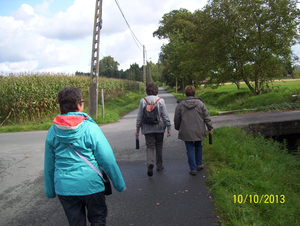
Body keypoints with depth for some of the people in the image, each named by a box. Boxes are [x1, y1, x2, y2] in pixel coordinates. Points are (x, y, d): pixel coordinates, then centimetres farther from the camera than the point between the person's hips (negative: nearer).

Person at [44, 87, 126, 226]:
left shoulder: (53, 131, -2)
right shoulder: (90, 128, -15)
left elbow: (49, 164, 7)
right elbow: (107, 160, -13)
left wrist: (50, 190, 20)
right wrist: (119, 184, 0)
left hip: (63, 187, 4)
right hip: (90, 185, -4)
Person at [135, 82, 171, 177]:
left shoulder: (143, 101, -2)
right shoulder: (160, 101, -5)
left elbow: (139, 116, 0)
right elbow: (165, 115, -6)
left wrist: (137, 129, 6)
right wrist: (168, 127, 0)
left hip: (147, 128, 0)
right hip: (159, 128, 0)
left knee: (149, 146, 4)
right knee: (159, 146, 14)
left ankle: (150, 164, -20)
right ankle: (159, 165, 24)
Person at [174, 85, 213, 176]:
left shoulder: (180, 104, -3)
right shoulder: (200, 103, -2)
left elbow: (176, 119, 4)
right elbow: (206, 116, 0)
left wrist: (177, 128, 21)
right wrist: (210, 128, 10)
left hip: (186, 132, -2)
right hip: (198, 131, 2)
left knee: (190, 149, 5)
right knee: (198, 146, 21)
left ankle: (193, 169, 8)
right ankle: (199, 165, 30)